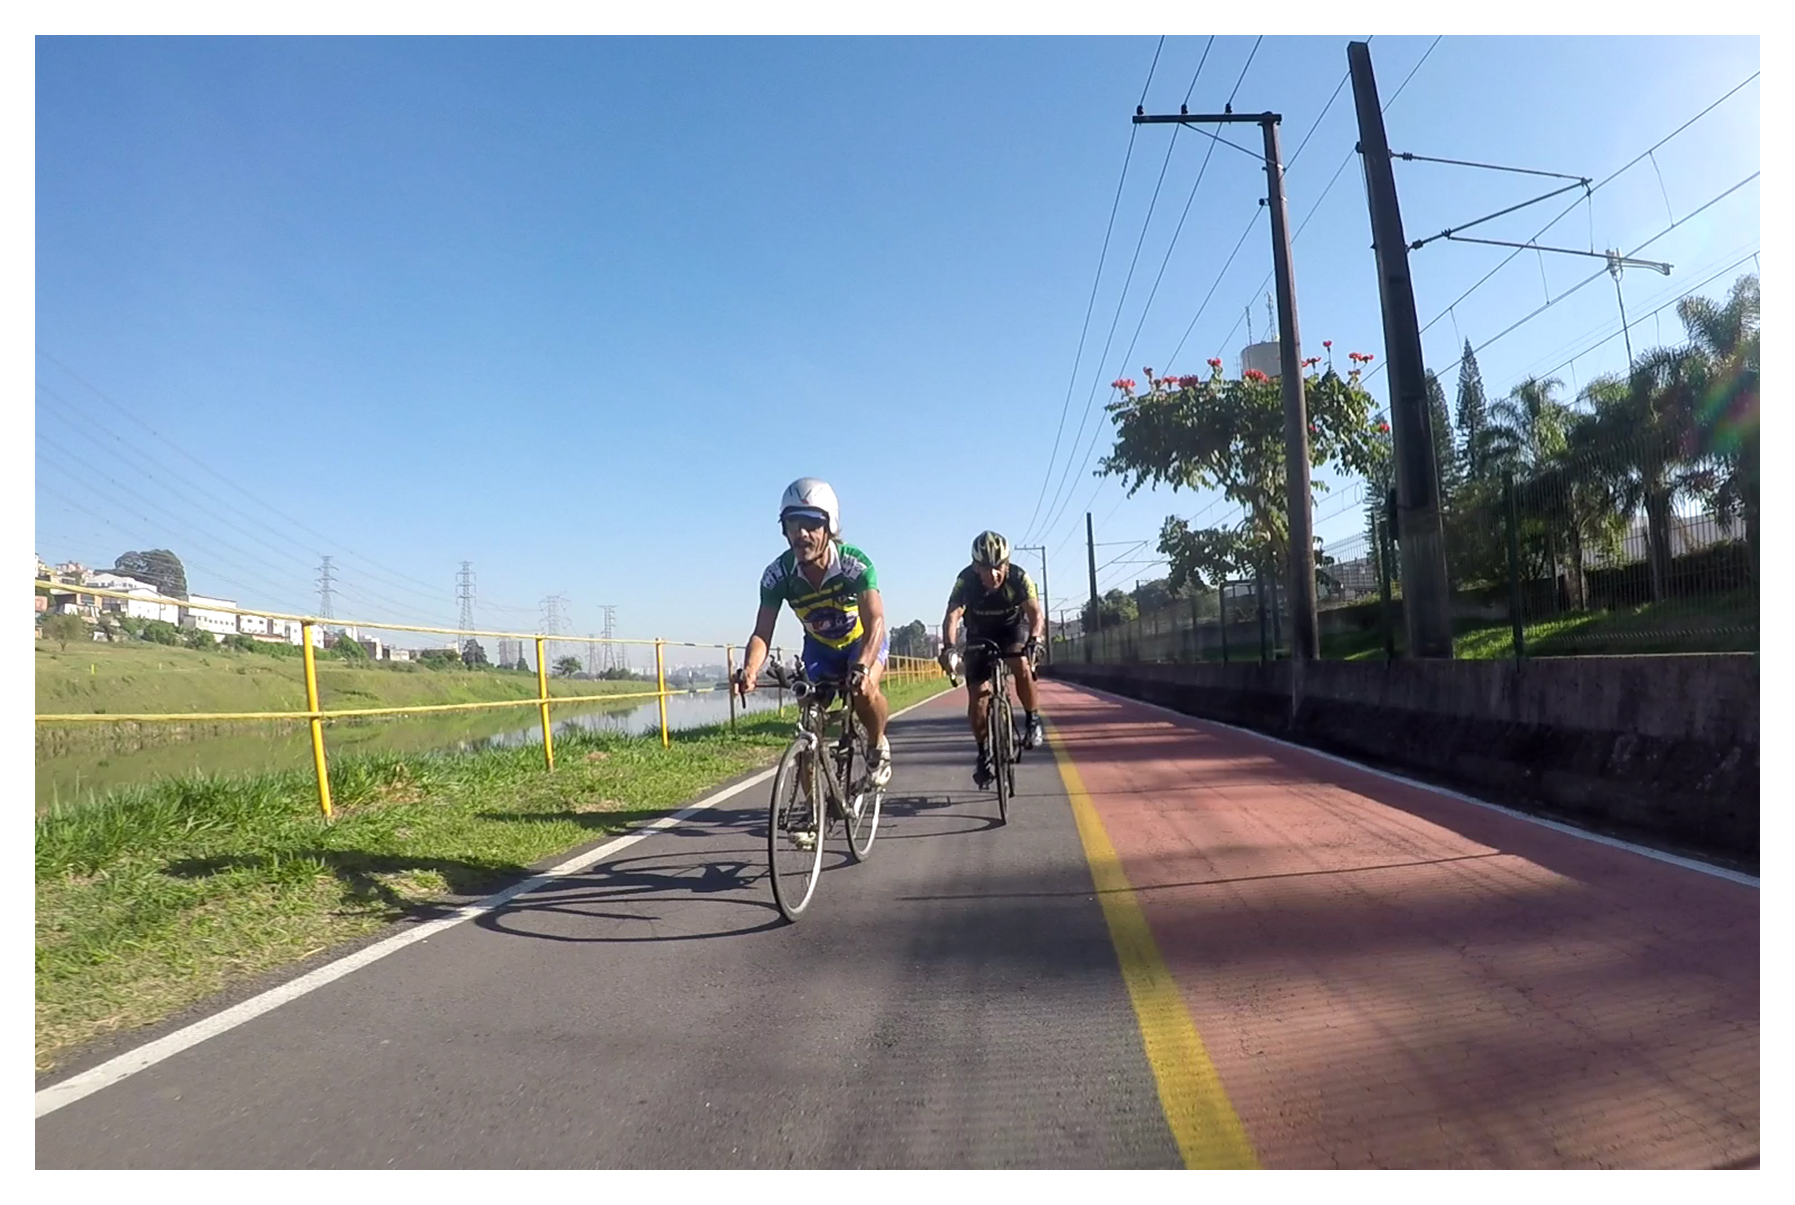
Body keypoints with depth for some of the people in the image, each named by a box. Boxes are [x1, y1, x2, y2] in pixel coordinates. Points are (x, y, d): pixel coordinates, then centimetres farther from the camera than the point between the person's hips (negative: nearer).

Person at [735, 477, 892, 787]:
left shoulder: (855, 564, -34)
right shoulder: (778, 575, -25)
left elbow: (875, 623, -42)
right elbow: (762, 633, -26)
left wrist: (862, 668, -60)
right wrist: (749, 670, -48)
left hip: (863, 639, -3)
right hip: (819, 646, 3)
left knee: (864, 690, -32)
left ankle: (877, 745, 0)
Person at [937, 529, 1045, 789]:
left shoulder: (1018, 577, -29)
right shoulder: (966, 580, -30)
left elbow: (1036, 613, -35)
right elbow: (952, 615, -41)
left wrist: (1034, 640, -55)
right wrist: (948, 648, -58)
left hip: (1013, 627, -1)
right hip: (980, 635, 1)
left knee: (1022, 666, -32)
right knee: (977, 697, -8)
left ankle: (1033, 720, -9)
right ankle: (984, 753, 11)